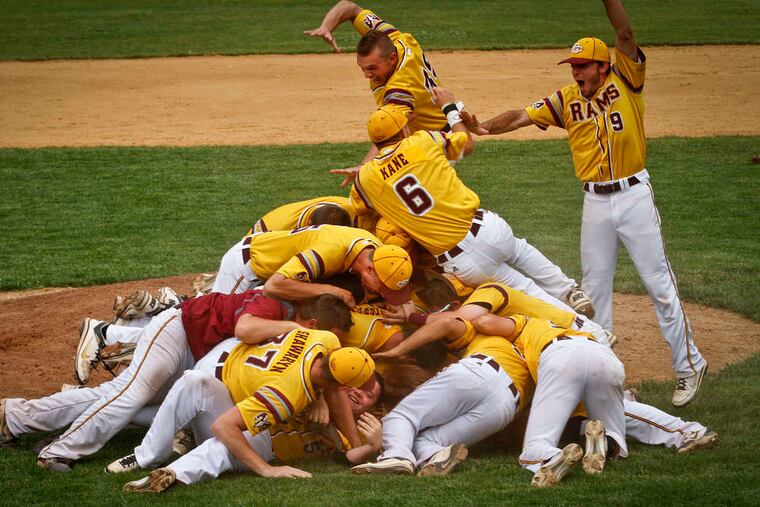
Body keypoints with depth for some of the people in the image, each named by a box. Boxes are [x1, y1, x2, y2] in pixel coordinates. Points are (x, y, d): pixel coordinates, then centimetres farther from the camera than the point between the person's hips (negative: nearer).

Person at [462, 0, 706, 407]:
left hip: (634, 195, -4)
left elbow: (624, 34, -20)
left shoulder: (625, 82, -6)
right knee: (595, 288, 10)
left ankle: (688, 364, 7)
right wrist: (484, 127, -23)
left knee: (659, 284, -1)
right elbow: (523, 116, -8)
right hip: (595, 202, 4)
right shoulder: (567, 100, 2)